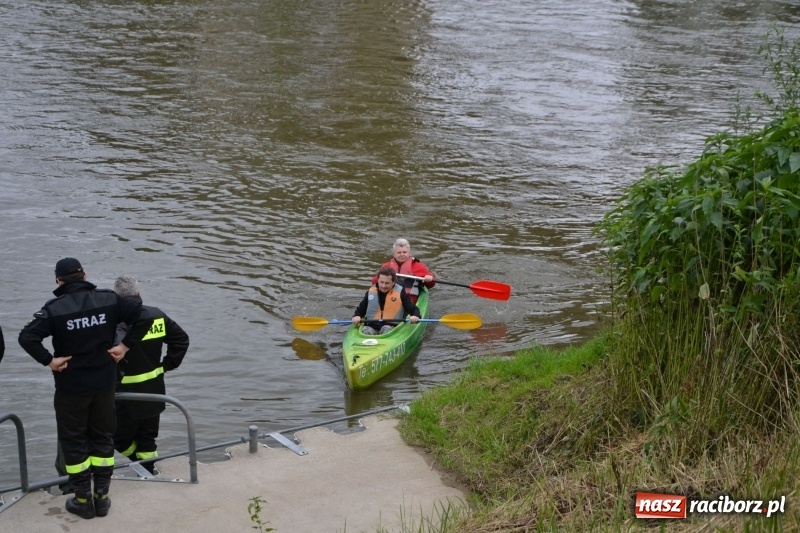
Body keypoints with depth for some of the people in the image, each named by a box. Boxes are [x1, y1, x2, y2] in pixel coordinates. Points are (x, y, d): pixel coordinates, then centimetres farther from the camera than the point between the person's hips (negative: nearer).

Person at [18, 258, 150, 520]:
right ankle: (102, 497, 22)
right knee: (103, 437, 17)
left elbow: (26, 337, -24)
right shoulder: (108, 300, -5)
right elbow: (142, 316, -5)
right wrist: (125, 346, -1)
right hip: (104, 383, 3)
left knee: (73, 441, 12)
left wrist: (49, 360, -13)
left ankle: (83, 500, 17)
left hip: (71, 387, -3)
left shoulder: (54, 308, -13)